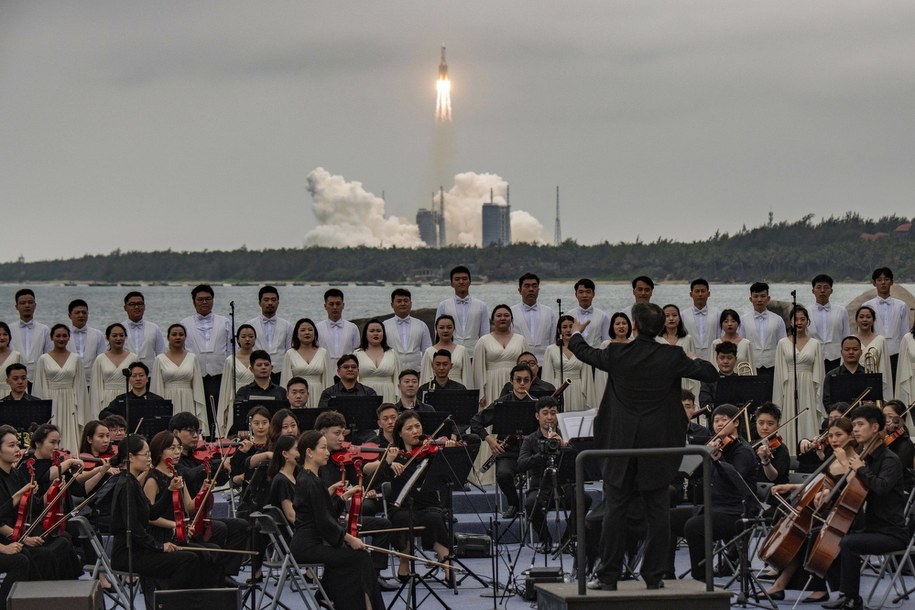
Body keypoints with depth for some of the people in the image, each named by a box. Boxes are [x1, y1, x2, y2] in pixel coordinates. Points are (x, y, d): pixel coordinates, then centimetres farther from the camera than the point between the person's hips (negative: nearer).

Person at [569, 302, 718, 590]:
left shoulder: (617, 353, -6)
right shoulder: (672, 356, -7)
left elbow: (585, 353, 14)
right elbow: (710, 373, 1)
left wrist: (575, 335, 36)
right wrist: (692, 361, 21)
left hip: (622, 445, 0)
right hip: (658, 445, 0)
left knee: (615, 510, 5)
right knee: (658, 512, 6)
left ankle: (608, 575, 6)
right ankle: (653, 575, 7)